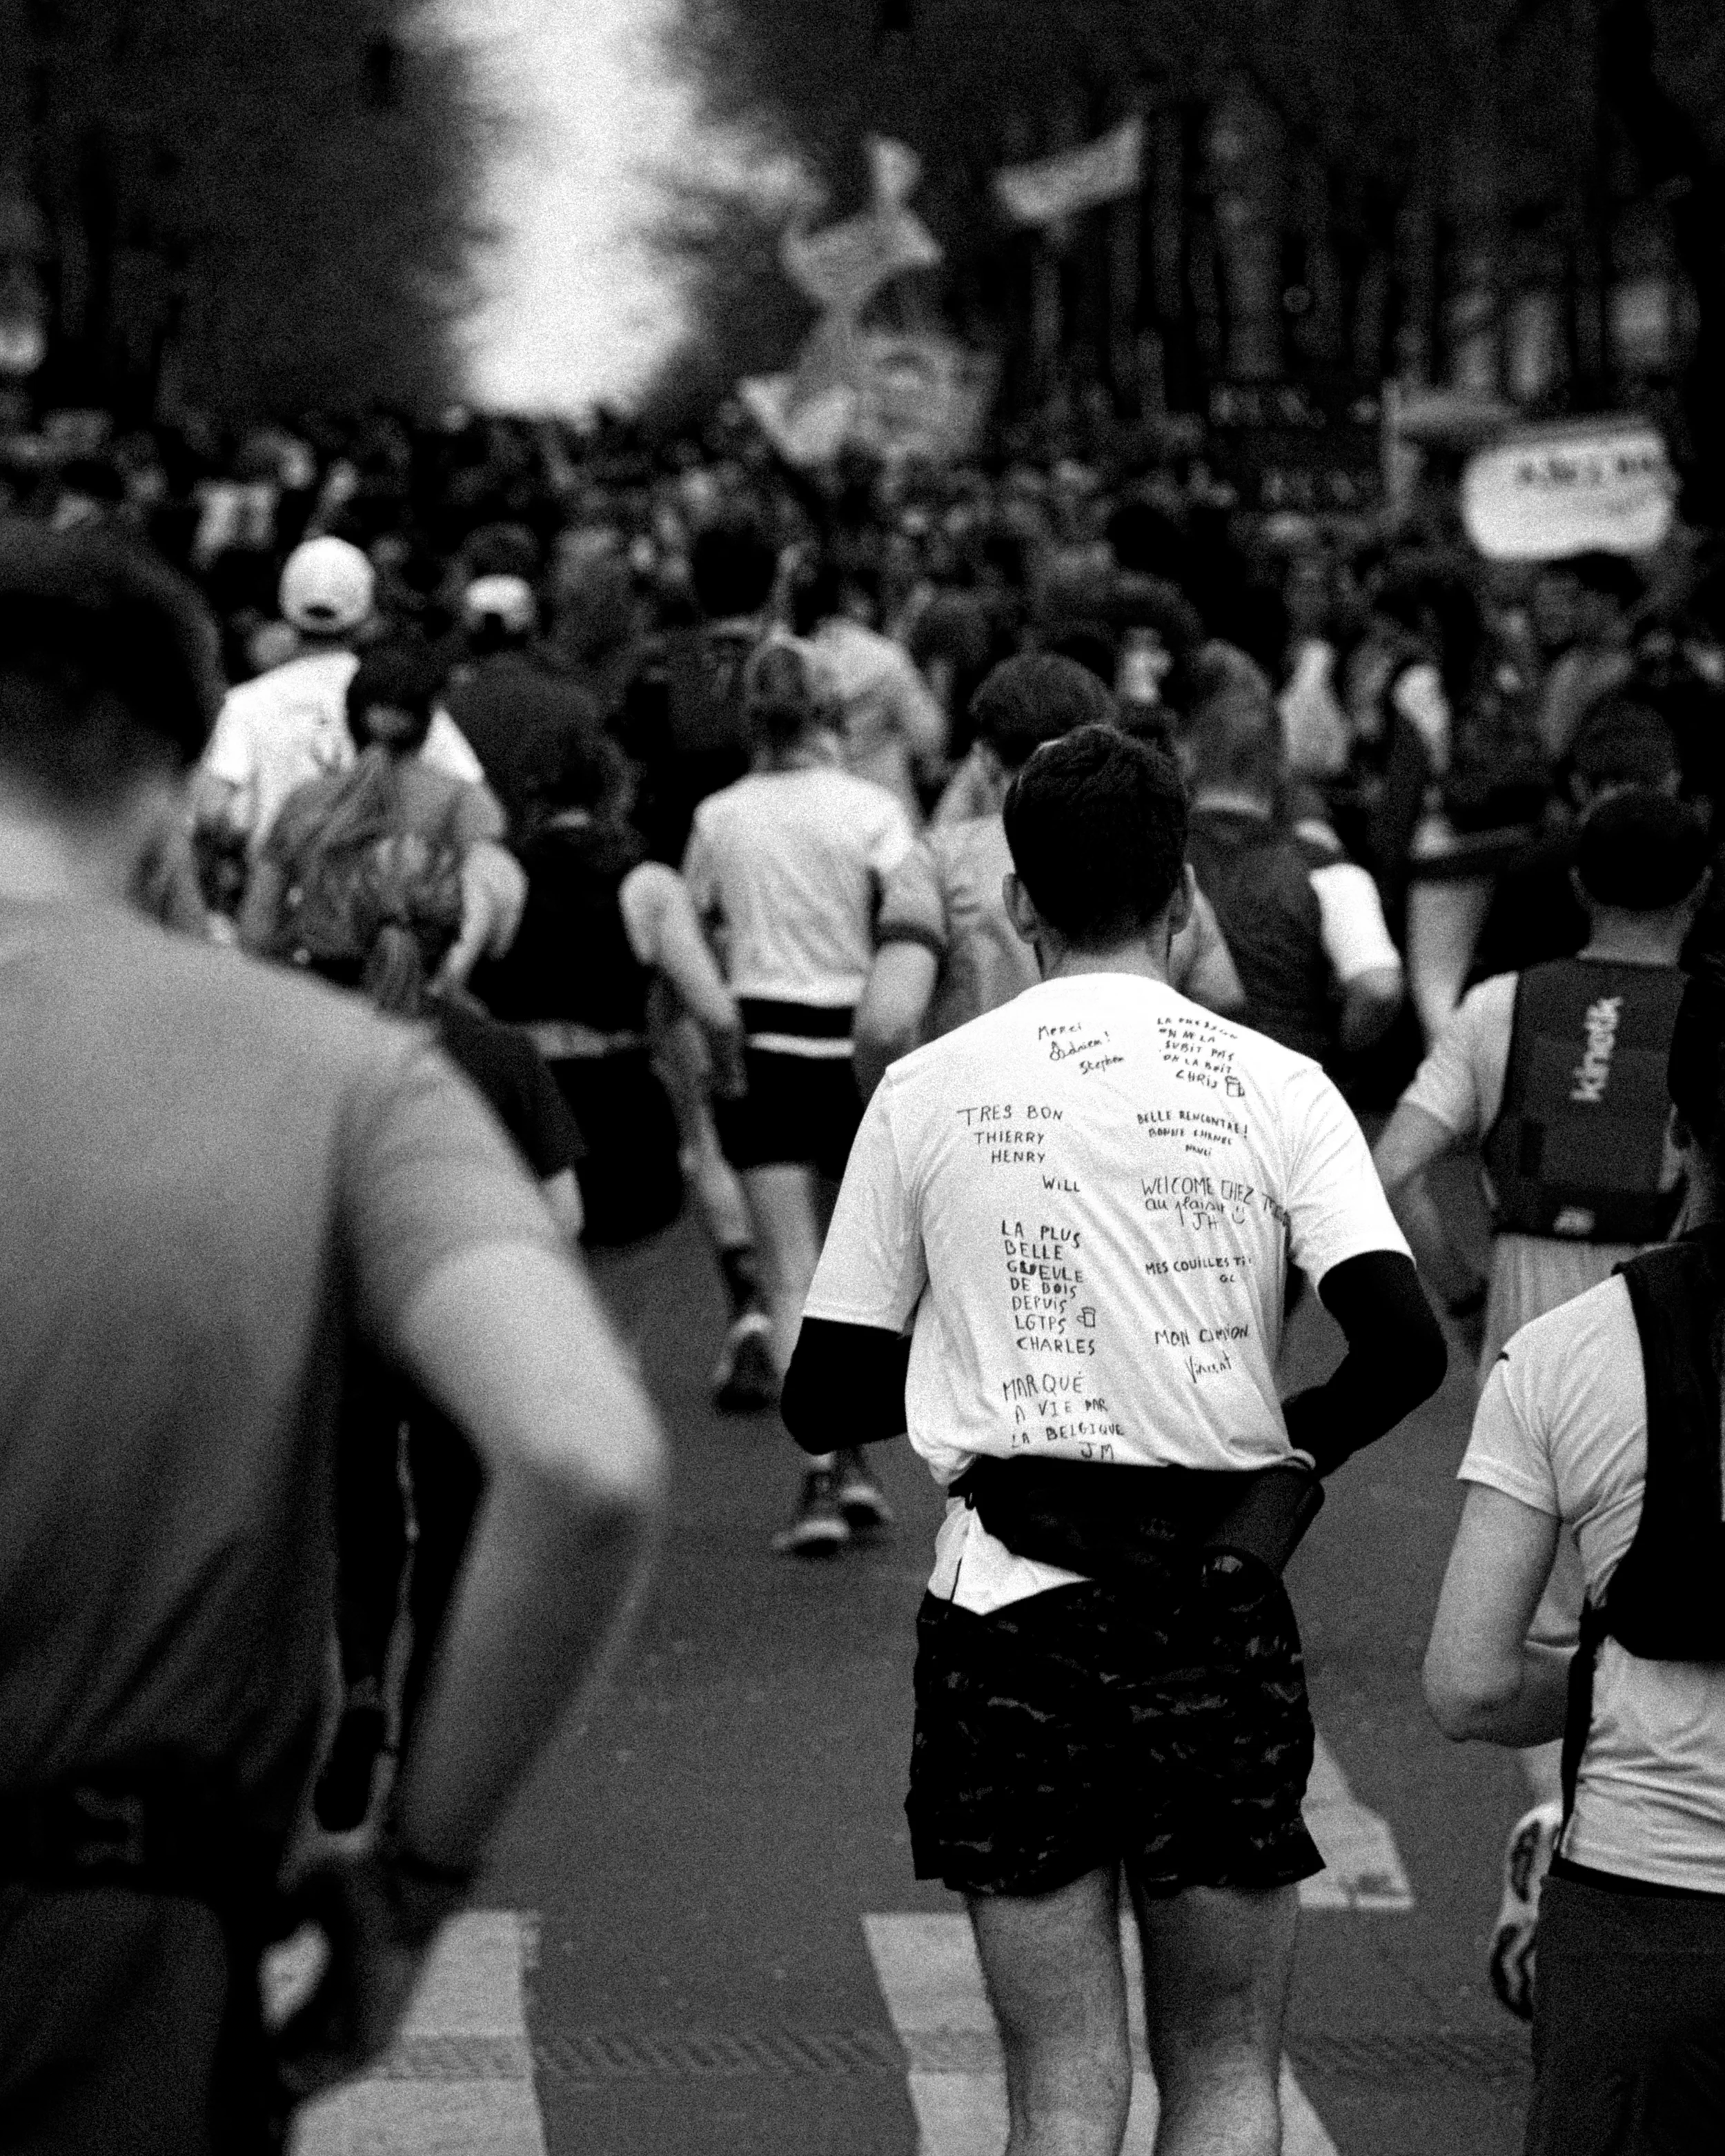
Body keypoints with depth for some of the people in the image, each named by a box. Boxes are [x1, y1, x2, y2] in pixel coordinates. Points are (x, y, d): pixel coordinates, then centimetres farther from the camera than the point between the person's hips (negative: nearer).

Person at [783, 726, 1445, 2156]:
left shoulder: (928, 1090, 2)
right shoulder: (1272, 1088, -1)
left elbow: (825, 1401, 5)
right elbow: (1406, 1345, -13)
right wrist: (1295, 1447, 6)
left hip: (1011, 1605, 1)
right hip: (1219, 1608, 0)